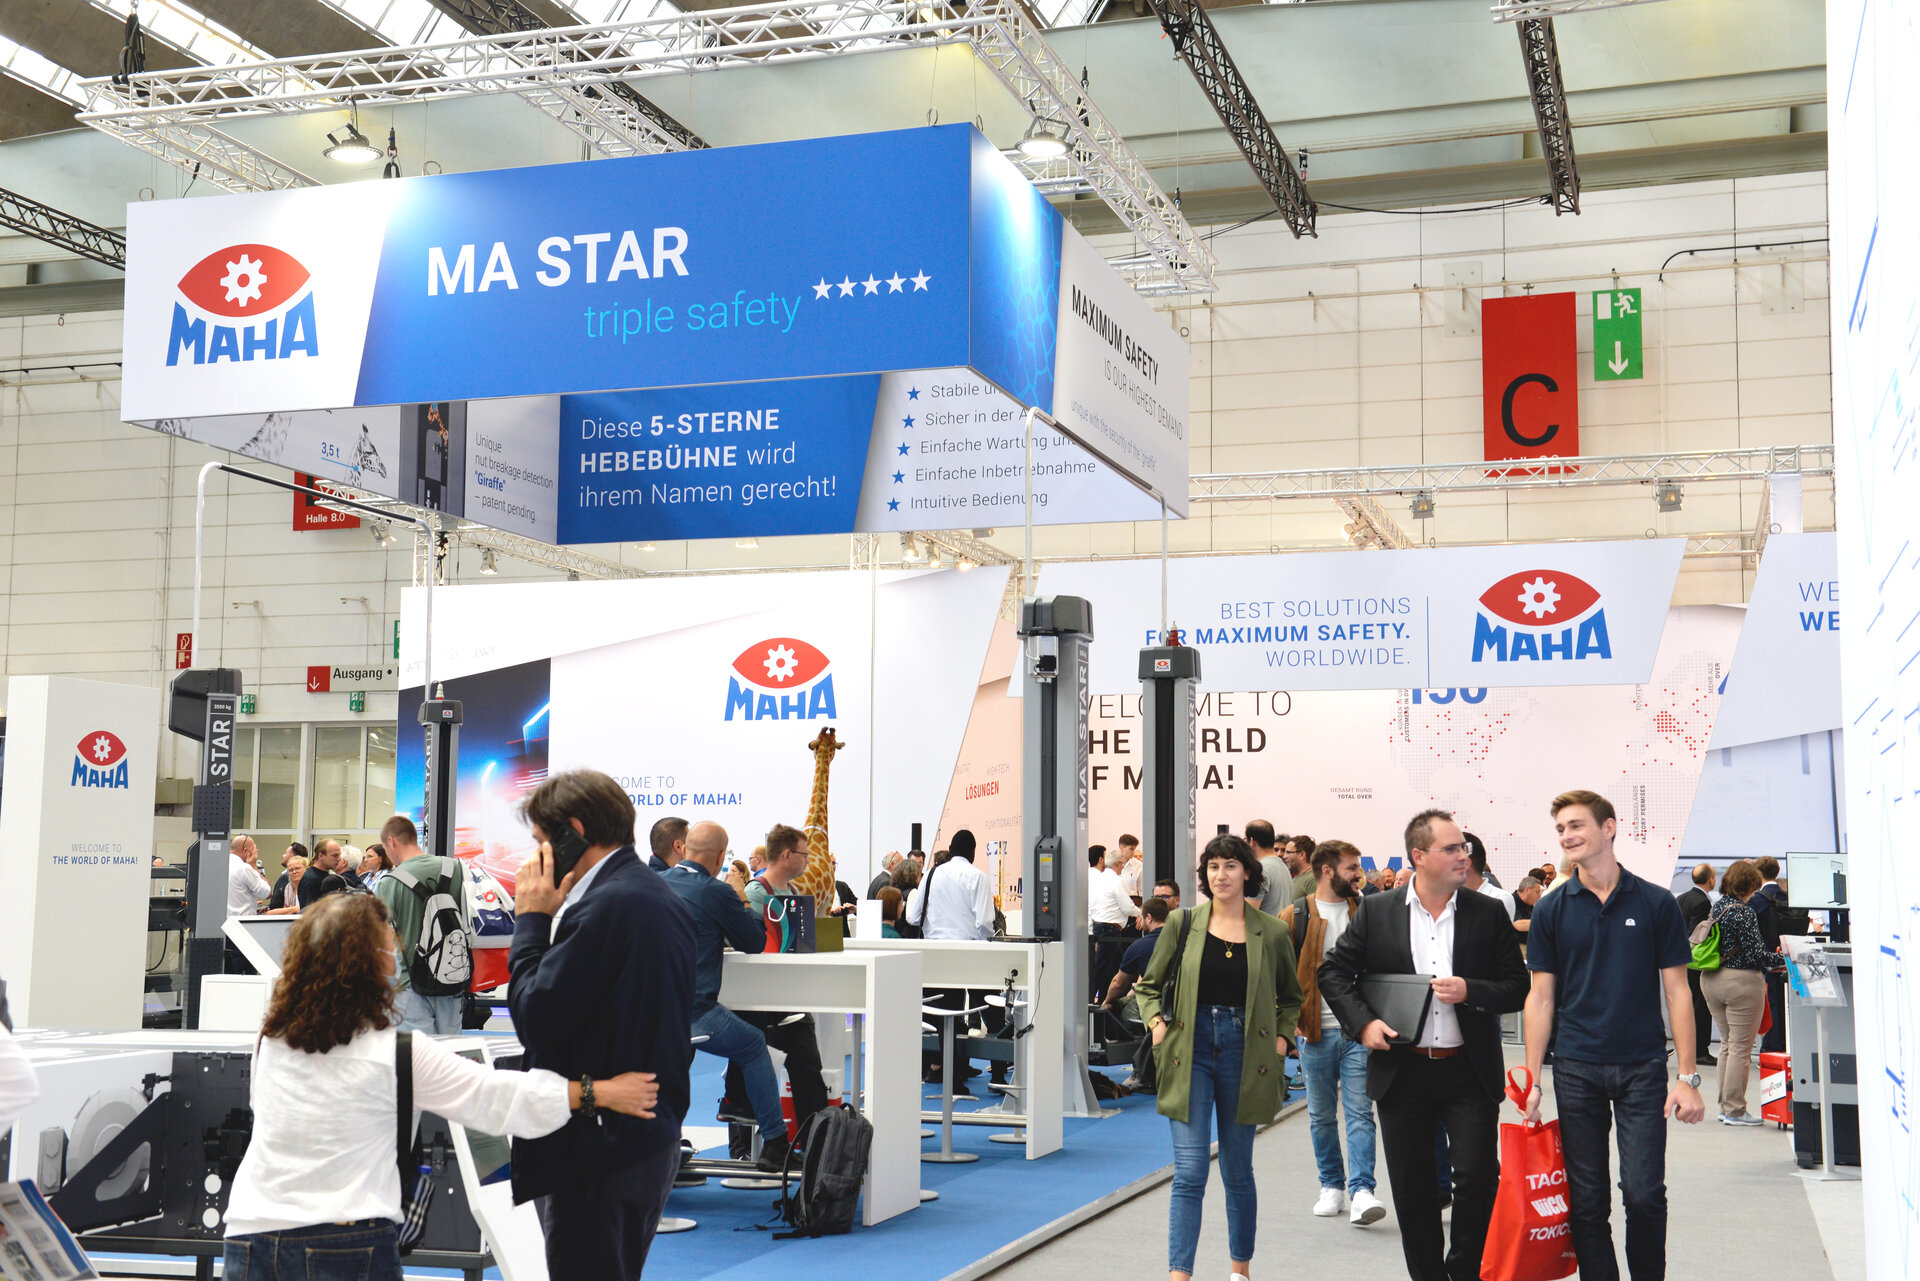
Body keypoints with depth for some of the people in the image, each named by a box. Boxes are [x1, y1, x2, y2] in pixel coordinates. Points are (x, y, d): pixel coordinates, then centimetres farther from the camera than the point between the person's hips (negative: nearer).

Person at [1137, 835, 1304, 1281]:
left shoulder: (1272, 933, 2)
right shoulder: (1183, 923, 2)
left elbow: (1291, 997, 18)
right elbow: (1149, 985, 12)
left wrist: (1282, 1037, 4)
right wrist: (1156, 1020, -4)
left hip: (1243, 1054, 1)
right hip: (1191, 1051, -1)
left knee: (1238, 1172, 12)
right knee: (1189, 1172, -8)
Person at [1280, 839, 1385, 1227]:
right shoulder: (1294, 917, 1)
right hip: (1316, 1032, 0)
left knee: (1360, 1112, -6)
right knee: (1322, 1115, 10)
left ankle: (1362, 1192, -9)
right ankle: (1332, 1186, 22)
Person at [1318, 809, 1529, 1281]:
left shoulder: (1488, 913, 2)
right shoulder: (1377, 912, 1)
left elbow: (1518, 988, 3)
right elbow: (1333, 971, 6)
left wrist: (1470, 991, -14)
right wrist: (1362, 1023, -7)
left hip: (1470, 1071, 0)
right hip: (1403, 1072, 1)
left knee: (1477, 1177, -5)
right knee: (1412, 1189, 7)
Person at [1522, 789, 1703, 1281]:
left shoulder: (1656, 904, 1)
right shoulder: (1551, 910, 4)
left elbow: (1677, 991, 2)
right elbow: (1541, 996, 7)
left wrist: (1688, 1077, -3)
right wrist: (1531, 1079, 1)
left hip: (1642, 1067, -1)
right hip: (1576, 1070, 2)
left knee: (1644, 1193, -5)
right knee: (1586, 1201, 4)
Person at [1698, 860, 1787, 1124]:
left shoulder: (1717, 907, 9)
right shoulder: (1743, 912, -16)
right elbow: (1753, 954, -17)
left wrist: (1769, 962, 20)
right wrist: (1784, 960, -4)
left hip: (1710, 980, 8)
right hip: (1741, 982, -8)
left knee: (1728, 1043, 17)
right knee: (1741, 1047, -1)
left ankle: (1725, 1106, 21)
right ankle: (1735, 1110, 2)